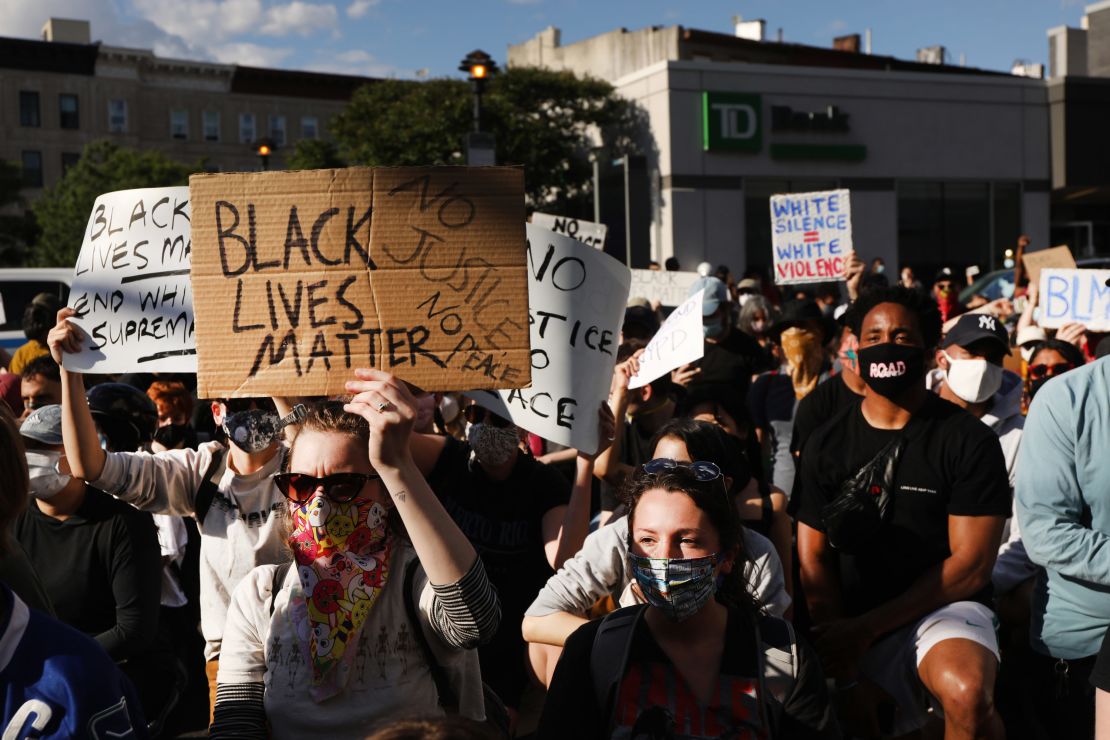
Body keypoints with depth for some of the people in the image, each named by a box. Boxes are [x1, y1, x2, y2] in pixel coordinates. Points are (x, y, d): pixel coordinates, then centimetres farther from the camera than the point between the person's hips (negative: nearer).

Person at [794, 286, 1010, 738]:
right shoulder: (826, 445, 5)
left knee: (967, 694, -32)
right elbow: (815, 559, 1)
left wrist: (866, 628, -15)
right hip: (853, 629, 3)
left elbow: (971, 565, -9)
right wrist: (847, 678, -11)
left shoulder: (969, 441, -5)